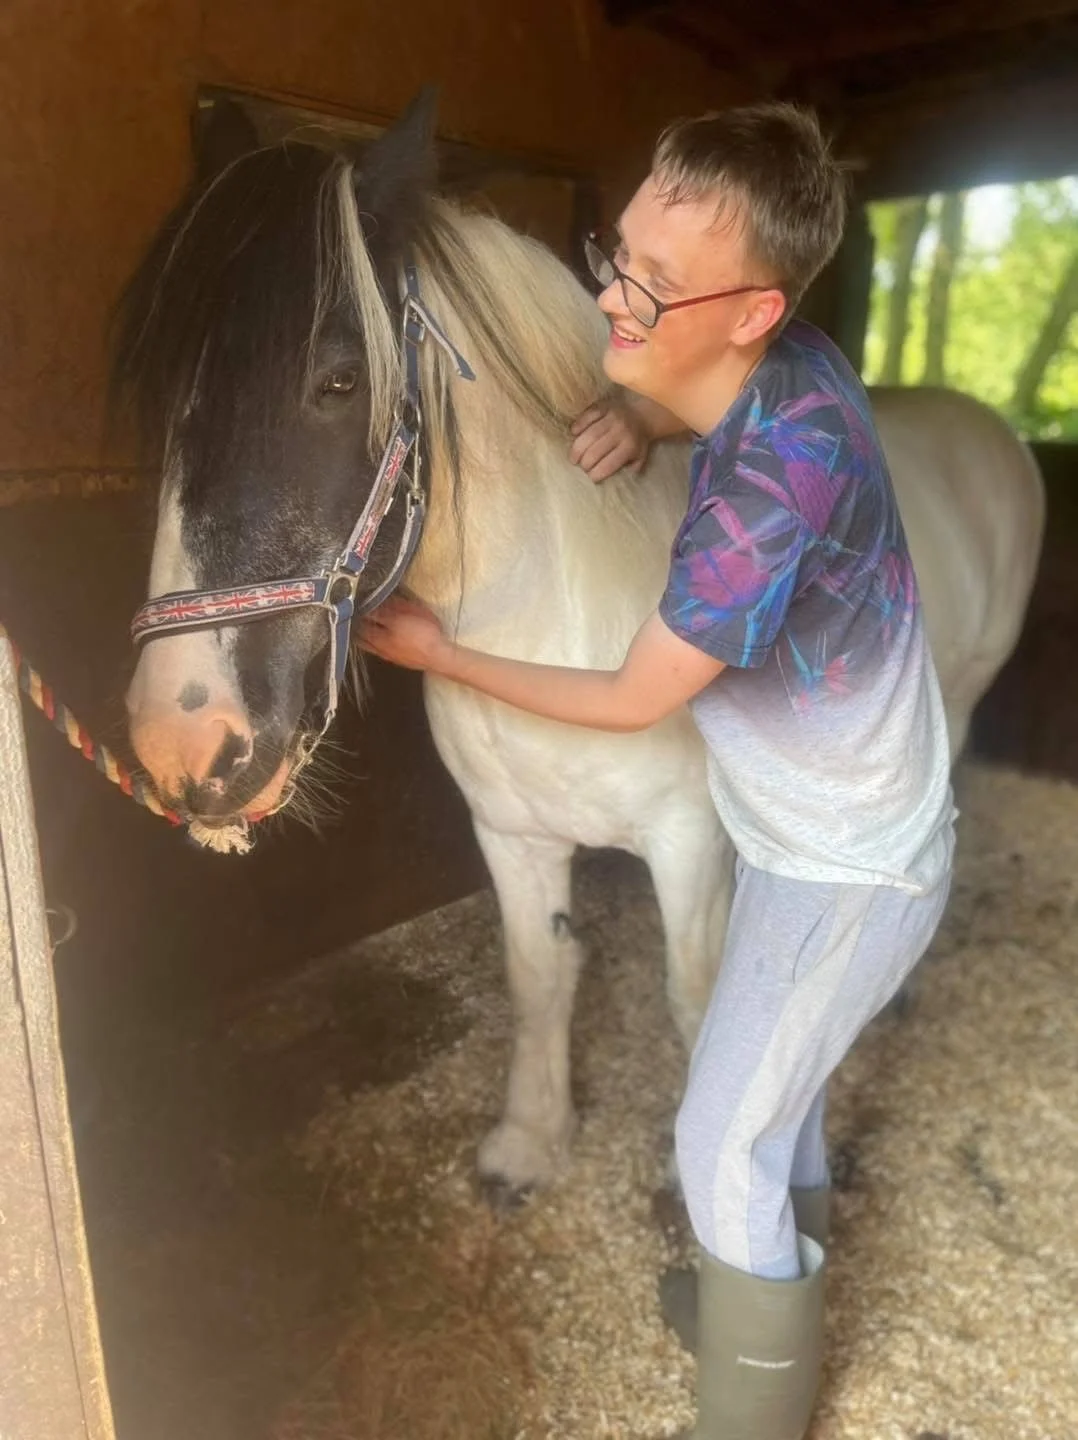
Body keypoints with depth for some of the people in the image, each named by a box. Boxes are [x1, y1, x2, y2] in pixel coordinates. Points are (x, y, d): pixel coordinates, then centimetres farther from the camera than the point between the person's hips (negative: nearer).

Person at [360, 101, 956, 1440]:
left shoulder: (773, 480, -36)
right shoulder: (785, 366, -11)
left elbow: (630, 700, -23)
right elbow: (698, 400, 15)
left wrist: (436, 651, -11)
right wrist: (639, 415, -9)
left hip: (850, 871, -8)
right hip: (819, 827, 9)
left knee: (722, 1149, 6)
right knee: (775, 1079, 27)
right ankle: (787, 1280, 54)